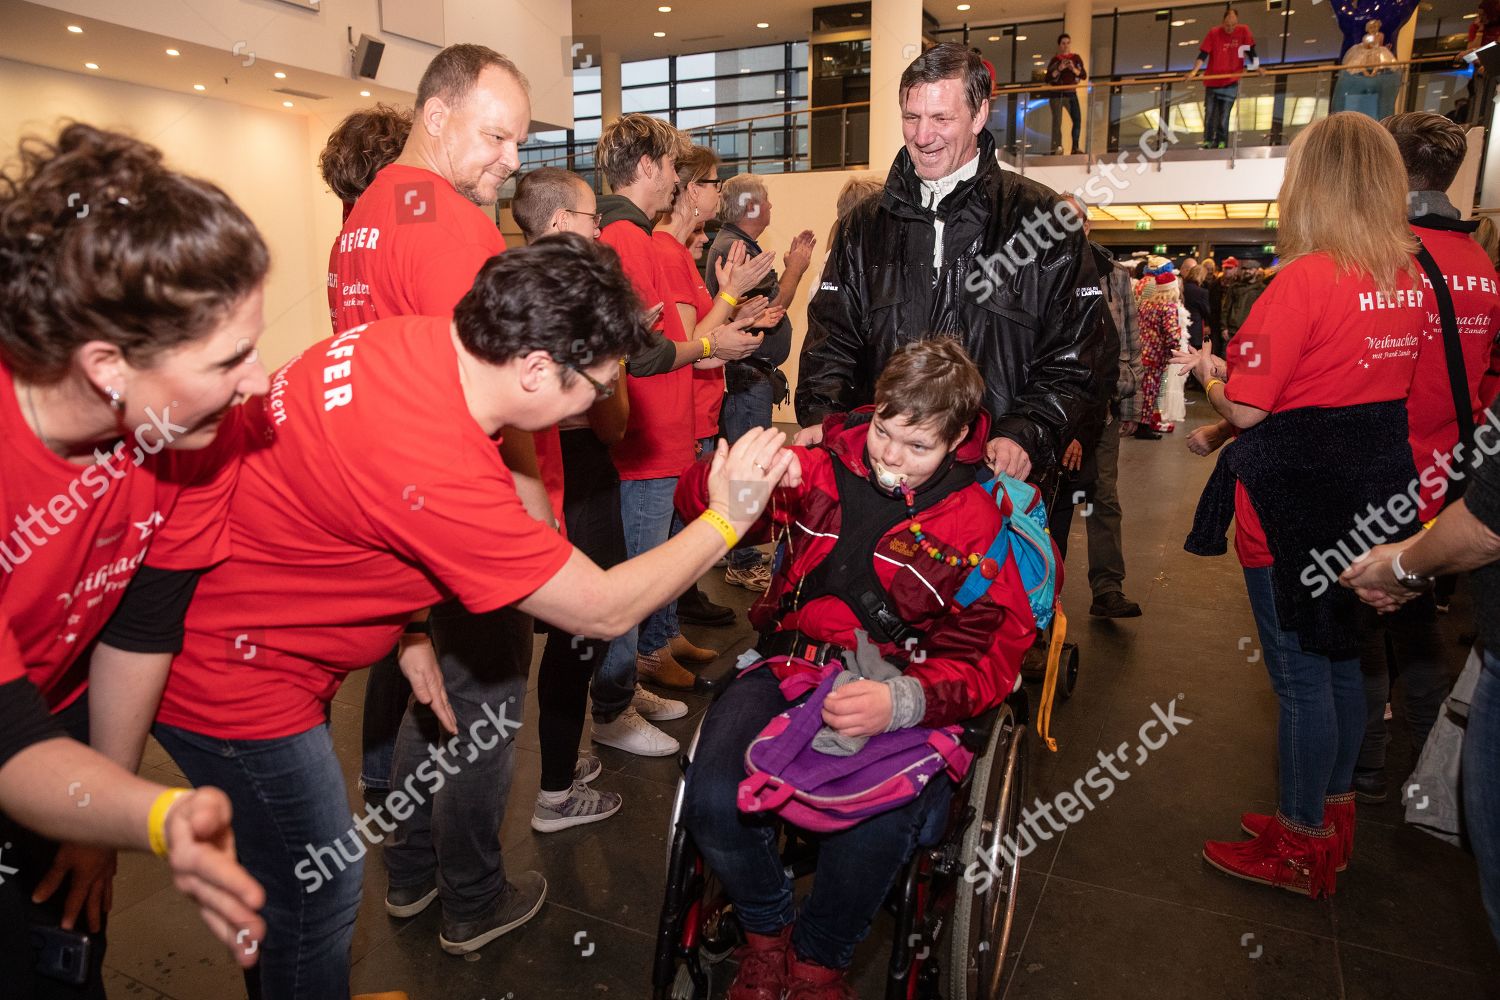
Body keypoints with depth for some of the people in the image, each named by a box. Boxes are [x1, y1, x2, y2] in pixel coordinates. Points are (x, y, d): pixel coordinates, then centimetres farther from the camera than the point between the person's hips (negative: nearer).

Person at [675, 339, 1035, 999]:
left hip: (900, 688, -1)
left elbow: (988, 660, -6)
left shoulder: (982, 523, -2)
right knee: (713, 801, -25)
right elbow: (693, 500, 3)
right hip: (789, 666, 2)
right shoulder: (825, 468, 4)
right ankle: (767, 931, 12)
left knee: (881, 825, -31)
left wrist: (902, 701, -27)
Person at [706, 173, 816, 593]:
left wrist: (791, 262, 13)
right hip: (747, 376, -11)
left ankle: (739, 553, 29)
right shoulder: (735, 248, -17)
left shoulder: (736, 244, 17)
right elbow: (770, 312, -21)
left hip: (751, 374, 11)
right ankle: (743, 563, 4)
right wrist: (795, 268, -9)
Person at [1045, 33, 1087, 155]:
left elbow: (1084, 76, 0)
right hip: (1056, 94, -2)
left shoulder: (1076, 58, 7)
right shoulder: (1055, 60, 0)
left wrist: (1073, 69, -15)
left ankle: (1075, 147, -1)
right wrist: (1059, 69, -20)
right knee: (1057, 121, -8)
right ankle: (1056, 148, -4)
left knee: (1077, 119, -8)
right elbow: (1048, 79, -8)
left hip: (1071, 93, 3)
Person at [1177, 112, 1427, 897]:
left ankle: (1302, 848, 20)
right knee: (1342, 660, 19)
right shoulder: (1411, 278, 5)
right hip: (1372, 498, 8)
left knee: (1301, 675, 4)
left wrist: (1207, 370, 2)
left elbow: (1245, 409, -17)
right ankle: (1332, 815, 35)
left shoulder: (1304, 280, -19)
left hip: (1296, 505, -8)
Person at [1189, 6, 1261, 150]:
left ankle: (1221, 144, -1)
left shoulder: (1244, 31, -5)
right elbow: (1203, 54, -9)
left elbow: (1250, 50, 2)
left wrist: (1256, 67, -7)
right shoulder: (1214, 33, -7)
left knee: (1223, 116, -6)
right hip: (1212, 81, 1)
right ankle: (1208, 142, 14)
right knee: (1209, 115, 5)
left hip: (1231, 82, -1)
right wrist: (1194, 71, -22)